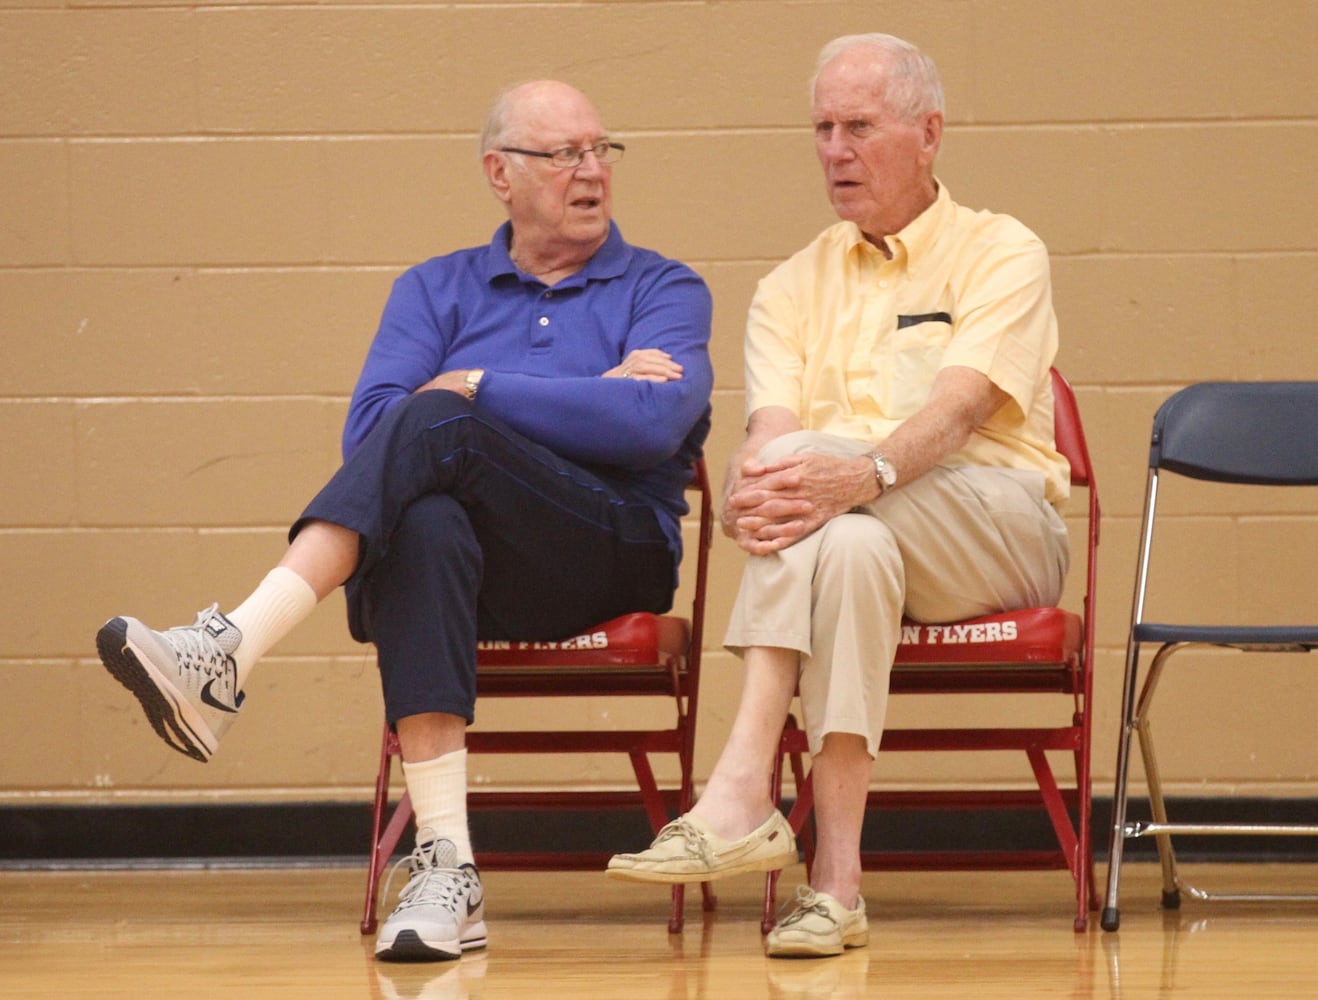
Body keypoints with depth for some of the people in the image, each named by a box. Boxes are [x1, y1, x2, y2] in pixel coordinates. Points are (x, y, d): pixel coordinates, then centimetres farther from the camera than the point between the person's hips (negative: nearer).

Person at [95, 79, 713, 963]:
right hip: (466, 561, 2)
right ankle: (445, 867, -47)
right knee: (426, 524, -38)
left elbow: (652, 424, -10)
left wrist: (473, 390, -5)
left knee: (433, 429, -29)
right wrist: (584, 400, -4)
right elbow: (368, 431, 1)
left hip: (613, 552, -2)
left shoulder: (663, 291, 13)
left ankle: (234, 651, -40)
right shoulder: (436, 290, 21)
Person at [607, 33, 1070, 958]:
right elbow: (769, 432, -1)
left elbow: (959, 408, -16)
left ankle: (741, 792, -40)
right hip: (872, 529, 3)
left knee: (808, 461, -32)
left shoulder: (1000, 252, 4)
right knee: (848, 544, -37)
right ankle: (835, 881, -48)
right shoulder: (793, 288, 18)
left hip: (1000, 527, -3)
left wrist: (865, 473, -38)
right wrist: (753, 491, -27)